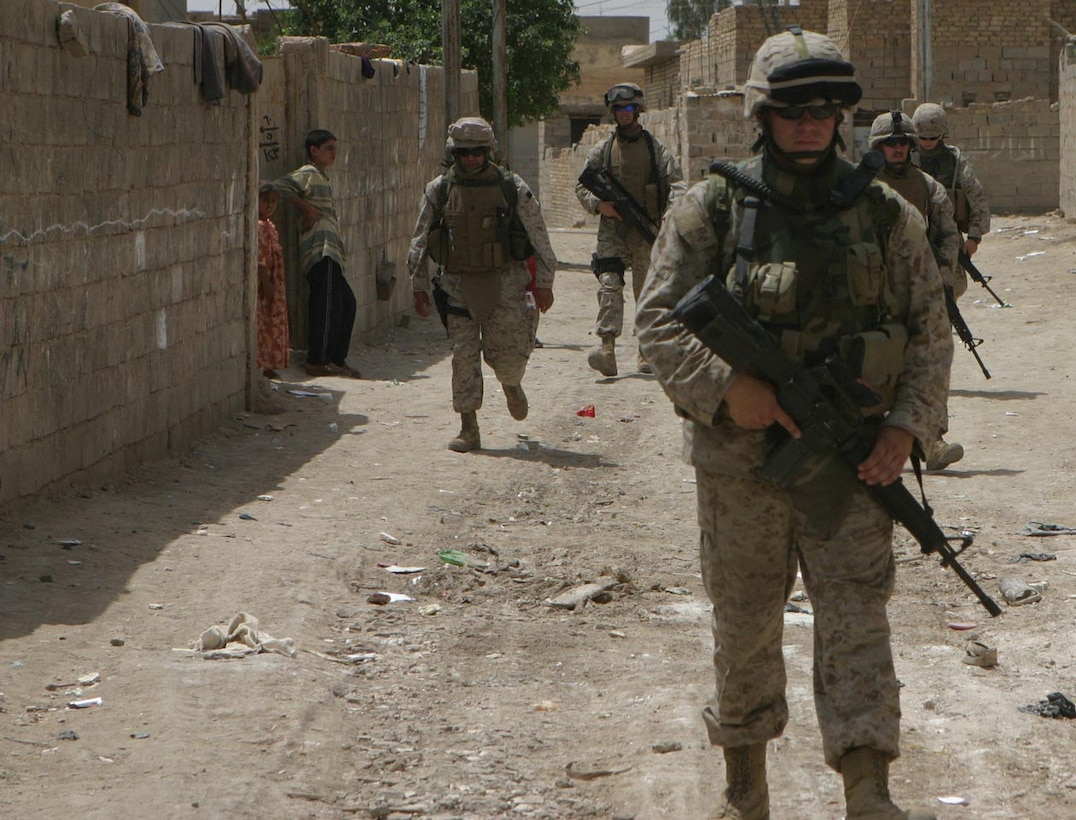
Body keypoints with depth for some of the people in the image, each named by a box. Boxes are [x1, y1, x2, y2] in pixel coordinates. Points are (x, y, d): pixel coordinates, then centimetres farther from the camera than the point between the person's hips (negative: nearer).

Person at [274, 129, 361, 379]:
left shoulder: (322, 177, 25)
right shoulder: (308, 174, -5)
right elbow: (282, 186, -20)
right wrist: (307, 209, -16)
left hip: (330, 252, 10)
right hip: (320, 249, -10)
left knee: (345, 302, 12)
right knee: (328, 305, -11)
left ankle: (336, 359, 17)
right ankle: (318, 361, -9)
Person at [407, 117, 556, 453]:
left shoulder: (513, 188, -1)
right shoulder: (438, 191, 3)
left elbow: (539, 237, 4)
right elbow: (420, 242, 10)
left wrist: (544, 283, 3)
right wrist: (419, 287, 8)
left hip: (505, 282, -1)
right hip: (458, 283, 1)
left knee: (508, 354, -2)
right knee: (464, 355, -2)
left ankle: (511, 385, 34)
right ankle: (468, 429, 5)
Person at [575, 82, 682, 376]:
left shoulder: (655, 148, 7)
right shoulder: (602, 151, 10)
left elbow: (674, 183, 0)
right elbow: (581, 186, 11)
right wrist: (598, 204, -10)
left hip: (647, 232, 0)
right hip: (612, 230, 0)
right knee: (609, 284, -18)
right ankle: (607, 347, -28)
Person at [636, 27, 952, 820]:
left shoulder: (886, 216, 3)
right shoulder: (712, 211, -2)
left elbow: (931, 332, 7)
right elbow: (658, 321, -5)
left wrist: (907, 426, -6)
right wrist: (726, 386, -19)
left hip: (851, 459, 0)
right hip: (741, 458, 0)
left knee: (857, 620, -6)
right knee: (744, 628, 11)